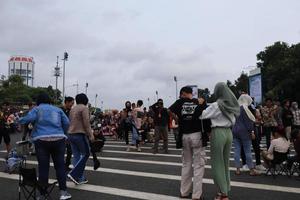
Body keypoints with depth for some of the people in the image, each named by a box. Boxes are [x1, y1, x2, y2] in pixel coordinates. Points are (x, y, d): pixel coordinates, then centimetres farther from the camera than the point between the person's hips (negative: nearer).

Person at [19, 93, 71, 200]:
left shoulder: (36, 109, 8)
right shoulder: (58, 109, 16)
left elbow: (28, 119, -10)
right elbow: (67, 123, 8)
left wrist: (19, 120, 9)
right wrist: (62, 134, 20)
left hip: (42, 140, -2)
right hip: (58, 139, 2)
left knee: (43, 167, 2)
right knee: (60, 166, 6)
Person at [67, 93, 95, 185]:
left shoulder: (72, 109, 16)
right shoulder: (84, 108, -8)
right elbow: (86, 123, -14)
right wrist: (90, 134, -11)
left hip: (71, 134, 8)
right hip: (80, 134, -8)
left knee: (76, 156, 9)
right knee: (85, 154, 2)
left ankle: (80, 178, 11)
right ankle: (73, 174, -9)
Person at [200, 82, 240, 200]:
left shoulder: (216, 105, -15)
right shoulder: (231, 104, 7)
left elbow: (203, 115, -12)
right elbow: (233, 120, 13)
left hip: (218, 133, -7)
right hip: (229, 133, 7)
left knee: (217, 164, 2)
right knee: (226, 162, 17)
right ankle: (226, 190, 25)